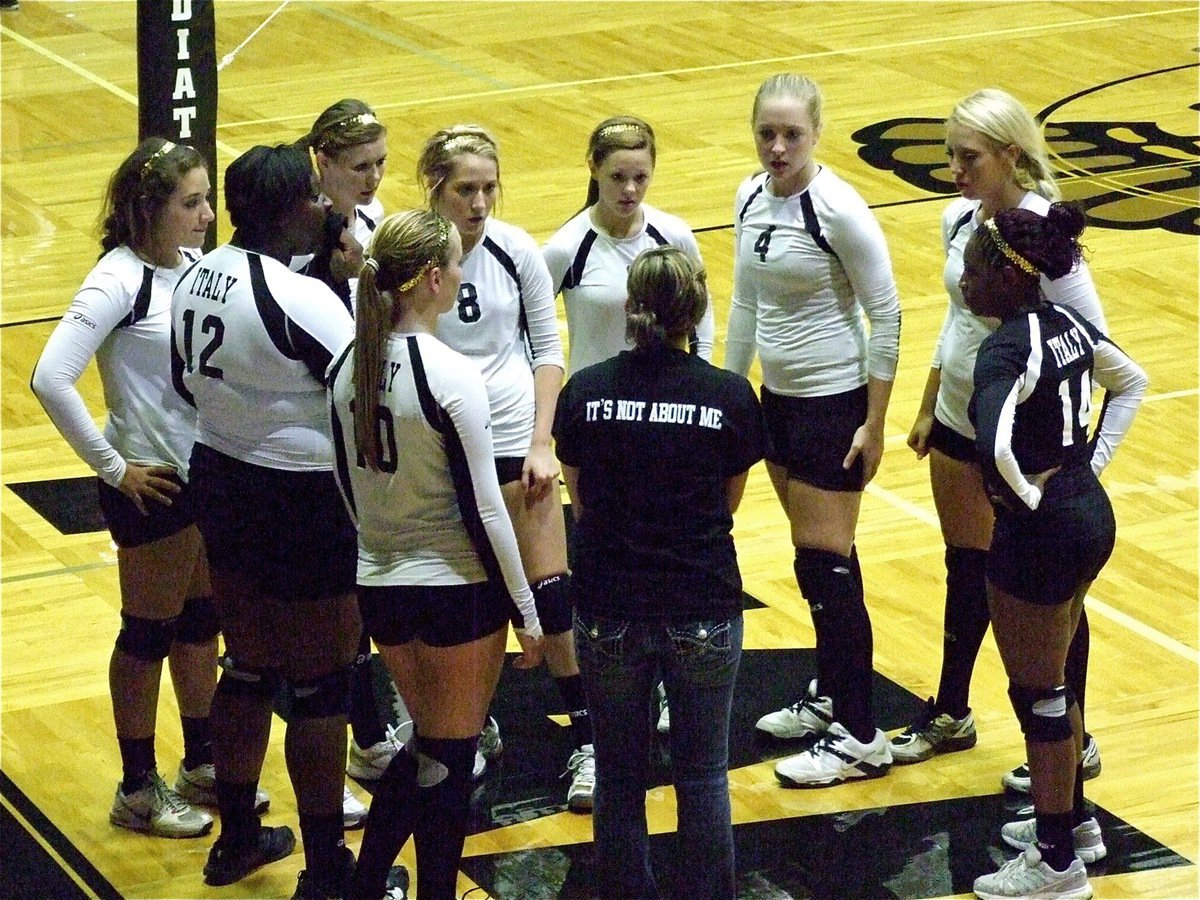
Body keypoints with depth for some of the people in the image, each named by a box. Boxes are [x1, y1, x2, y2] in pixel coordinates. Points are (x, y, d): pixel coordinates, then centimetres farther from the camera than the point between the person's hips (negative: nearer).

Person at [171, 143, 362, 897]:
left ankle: (237, 838, 34)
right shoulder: (301, 298, -24)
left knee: (249, 667, 21)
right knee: (320, 687, 4)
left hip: (221, 484, 8)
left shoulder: (199, 277, 1)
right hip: (301, 501, -8)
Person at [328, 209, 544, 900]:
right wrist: (526, 611, -8)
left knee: (426, 744, 23)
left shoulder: (349, 365, -1)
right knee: (451, 759, 8)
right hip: (458, 589, -6)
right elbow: (483, 508, -16)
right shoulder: (452, 377, -20)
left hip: (381, 585, 6)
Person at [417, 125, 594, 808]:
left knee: (551, 588, -1)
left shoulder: (515, 249, -6)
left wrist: (541, 443, -5)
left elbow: (548, 349, 2)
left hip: (515, 437, 1)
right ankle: (476, 727, 27)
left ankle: (588, 742, 9)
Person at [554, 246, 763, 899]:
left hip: (607, 611, 1)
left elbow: (581, 506, 5)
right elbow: (729, 503, 5)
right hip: (703, 614, -1)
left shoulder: (584, 392, -4)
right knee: (702, 778, 13)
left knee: (619, 778, 15)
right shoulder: (730, 396, -7)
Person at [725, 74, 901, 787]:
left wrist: (874, 425, -15)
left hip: (834, 402, -7)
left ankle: (859, 738, 2)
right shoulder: (751, 200, 3)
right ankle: (830, 695, 32)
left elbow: (887, 316, -15)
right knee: (816, 558, 17)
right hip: (778, 398, 7)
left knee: (826, 566, -6)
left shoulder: (838, 209, -19)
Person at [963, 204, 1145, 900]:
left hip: (1039, 532, -9)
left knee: (1038, 695, 5)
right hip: (1093, 515, 9)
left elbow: (994, 445, -40)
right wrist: (1093, 461, 13)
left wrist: (1026, 497, -21)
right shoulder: (1070, 324, 3)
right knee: (1053, 681, 24)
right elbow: (1132, 382, 20)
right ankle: (1073, 820, 38)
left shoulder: (1006, 351, -23)